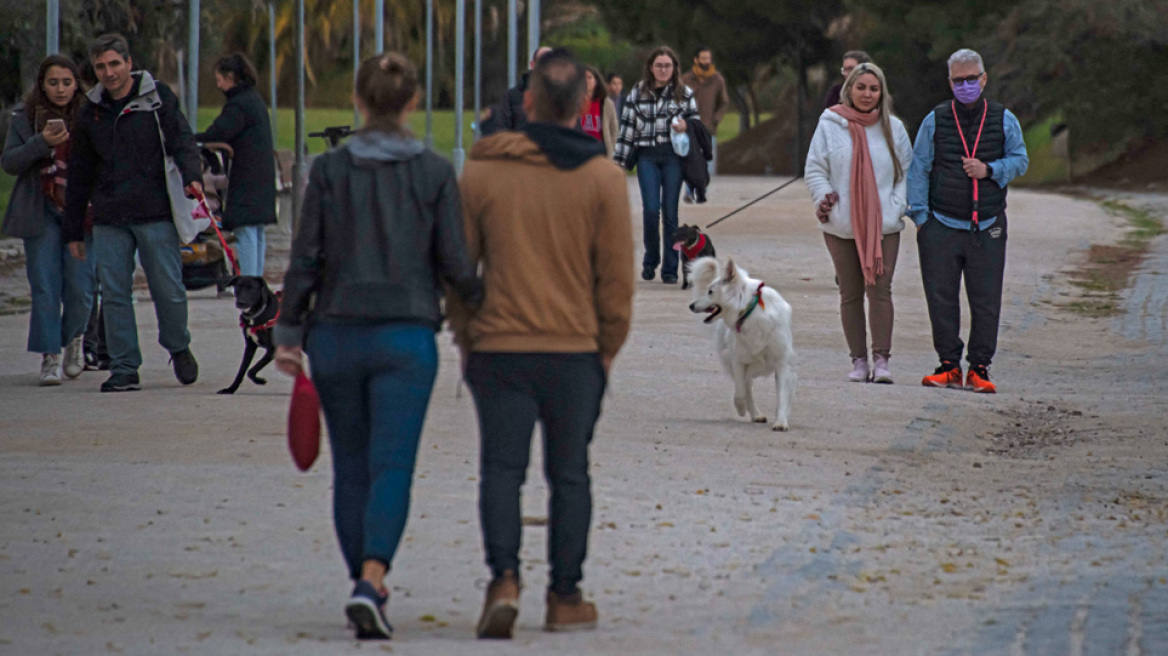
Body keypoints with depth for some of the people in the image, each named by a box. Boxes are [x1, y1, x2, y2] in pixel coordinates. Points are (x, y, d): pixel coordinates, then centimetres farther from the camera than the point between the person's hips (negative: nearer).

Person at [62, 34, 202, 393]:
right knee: (114, 294, -2)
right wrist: (73, 229, 18)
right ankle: (124, 369, 5)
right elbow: (79, 174, 19)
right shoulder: (91, 111, 13)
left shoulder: (157, 98, 3)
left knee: (168, 289, -3)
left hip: (155, 214, -3)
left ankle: (179, 348, 23)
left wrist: (191, 176, -26)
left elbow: (181, 140, -5)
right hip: (109, 219, 3)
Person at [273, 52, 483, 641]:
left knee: (351, 469, 14)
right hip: (407, 337, -1)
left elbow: (305, 260, -2)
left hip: (337, 334, 1)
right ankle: (370, 583, -24)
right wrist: (487, 306, 14)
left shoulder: (329, 170, -2)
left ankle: (366, 582, 21)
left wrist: (288, 331, 7)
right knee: (392, 467, -5)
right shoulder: (435, 174, -4)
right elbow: (455, 265, -4)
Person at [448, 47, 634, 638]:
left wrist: (465, 344, 12)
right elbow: (616, 278, -2)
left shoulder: (481, 170, -1)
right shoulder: (603, 178, -3)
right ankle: (565, 598, 13)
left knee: (501, 470, 3)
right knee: (568, 475, 10)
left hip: (498, 350, 0)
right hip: (575, 350, 0)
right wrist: (607, 352, 10)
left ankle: (504, 579, -16)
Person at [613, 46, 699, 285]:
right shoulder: (638, 93, 7)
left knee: (670, 212, -1)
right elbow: (627, 128, 9)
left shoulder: (684, 93, 7)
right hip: (647, 156, 0)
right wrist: (620, 161, 6)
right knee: (651, 209, -10)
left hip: (673, 156, 0)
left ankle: (670, 269, 5)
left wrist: (686, 125, -8)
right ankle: (650, 260, 11)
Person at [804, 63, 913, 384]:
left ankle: (881, 359, -8)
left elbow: (907, 173, 10)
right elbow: (814, 170, 5)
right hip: (841, 225, 1)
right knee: (850, 293, 5)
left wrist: (897, 206, -4)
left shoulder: (893, 128, 6)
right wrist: (824, 198, -11)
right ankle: (859, 360, 11)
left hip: (883, 225, 0)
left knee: (880, 289, -10)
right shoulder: (830, 125, 2)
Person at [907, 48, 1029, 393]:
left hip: (988, 228, 0)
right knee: (941, 299, -1)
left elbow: (1020, 160, 8)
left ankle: (979, 368, 6)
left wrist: (990, 169, -11)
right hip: (941, 225, 0)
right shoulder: (935, 120, 6)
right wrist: (919, 216, 0)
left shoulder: (1004, 120, 7)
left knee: (986, 302, -2)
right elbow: (919, 170, 7)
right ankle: (949, 365, 8)